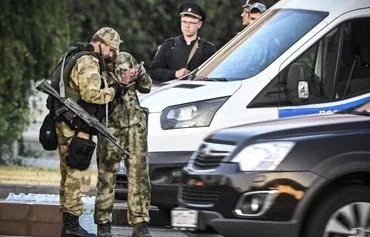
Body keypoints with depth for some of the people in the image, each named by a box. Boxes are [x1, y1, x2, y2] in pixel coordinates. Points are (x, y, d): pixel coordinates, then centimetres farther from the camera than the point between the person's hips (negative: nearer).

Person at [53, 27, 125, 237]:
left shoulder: (77, 59, 23)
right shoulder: (88, 62, -11)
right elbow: (90, 94, -21)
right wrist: (113, 91, -9)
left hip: (67, 126, 11)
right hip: (75, 128, -11)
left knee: (69, 175, 13)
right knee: (78, 175, -11)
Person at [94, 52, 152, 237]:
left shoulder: (126, 59, 9)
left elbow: (146, 88, 14)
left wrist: (140, 74, -6)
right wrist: (122, 84, -25)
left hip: (135, 126, 3)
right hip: (110, 129, -3)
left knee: (139, 175, -2)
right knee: (106, 177, -3)